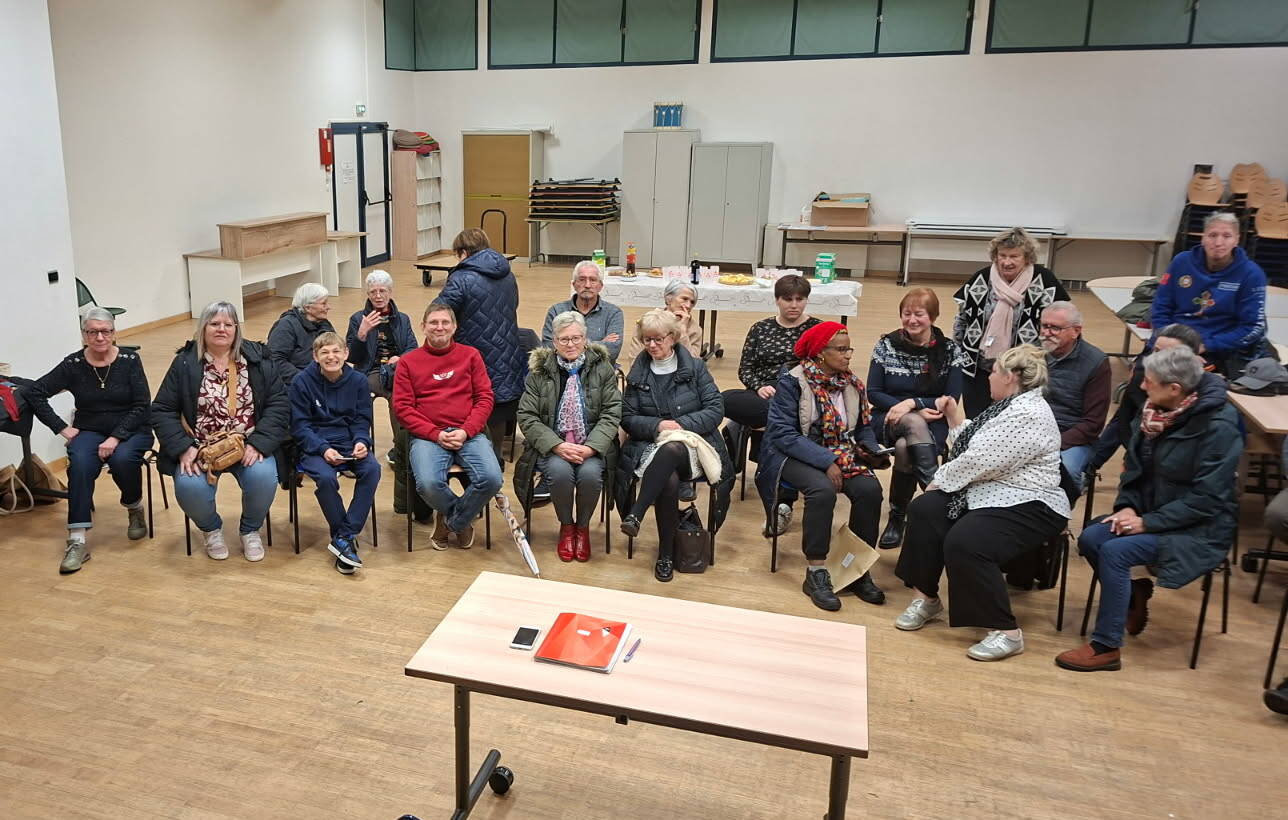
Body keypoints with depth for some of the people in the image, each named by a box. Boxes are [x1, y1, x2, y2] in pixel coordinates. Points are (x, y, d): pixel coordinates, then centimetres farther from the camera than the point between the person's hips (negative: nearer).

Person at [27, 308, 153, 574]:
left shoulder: (130, 360, -5)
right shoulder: (73, 365, -1)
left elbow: (141, 406, -9)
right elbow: (34, 393, 2)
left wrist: (116, 437, -20)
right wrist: (62, 428, -6)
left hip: (130, 430, -1)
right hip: (89, 431, 1)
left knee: (122, 458, -34)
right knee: (80, 463, -31)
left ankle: (134, 507, 0)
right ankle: (77, 541, -30)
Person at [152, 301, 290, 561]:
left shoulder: (258, 359, 1)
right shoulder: (185, 363, 1)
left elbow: (278, 404, -3)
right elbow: (162, 411, 1)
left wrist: (257, 444, -16)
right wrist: (184, 448, -14)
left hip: (248, 446, 0)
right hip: (200, 448, 0)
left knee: (263, 477, -30)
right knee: (189, 487, -28)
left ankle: (250, 530, 4)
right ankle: (211, 528, 9)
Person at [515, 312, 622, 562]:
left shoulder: (602, 367, 3)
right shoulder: (540, 370, 3)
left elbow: (611, 414, -2)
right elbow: (527, 417, -2)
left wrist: (590, 448, -17)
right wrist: (557, 446, -16)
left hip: (591, 446, 0)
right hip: (552, 446, 0)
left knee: (590, 473, -31)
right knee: (560, 471, -31)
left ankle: (582, 527, 0)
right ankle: (566, 526, -1)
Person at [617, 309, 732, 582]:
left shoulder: (695, 367, 7)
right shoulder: (637, 374, 12)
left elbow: (716, 409, 1)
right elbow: (627, 418, 9)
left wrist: (681, 424, -13)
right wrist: (657, 425, -10)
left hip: (693, 448, -1)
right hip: (650, 447, 1)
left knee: (671, 449, -40)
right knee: (668, 480, -34)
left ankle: (635, 514, -39)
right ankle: (666, 554, -21)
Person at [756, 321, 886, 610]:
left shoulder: (853, 384, 5)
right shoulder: (792, 382, -11)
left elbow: (864, 428, 13)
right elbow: (782, 434, -17)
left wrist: (869, 450, -11)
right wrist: (826, 461, -23)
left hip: (839, 455, 5)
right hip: (794, 455, -5)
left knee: (870, 488, -23)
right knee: (823, 489, -34)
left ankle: (859, 570, -10)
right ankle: (815, 573, -22)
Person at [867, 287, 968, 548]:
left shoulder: (950, 350, -1)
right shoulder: (887, 345, 1)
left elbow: (951, 400, -4)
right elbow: (873, 393, -1)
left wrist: (912, 403, -20)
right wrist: (916, 413, -13)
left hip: (931, 424, 0)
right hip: (889, 419, 0)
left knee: (905, 447, -35)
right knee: (914, 424, -36)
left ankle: (897, 517, -22)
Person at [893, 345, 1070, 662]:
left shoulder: (1028, 415, -20)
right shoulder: (1009, 406, 14)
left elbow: (980, 461, -22)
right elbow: (974, 450, 14)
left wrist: (941, 480, -9)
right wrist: (956, 419, 14)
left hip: (1027, 506, -11)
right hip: (991, 492, 11)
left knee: (963, 542, -31)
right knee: (923, 509, -4)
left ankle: (1006, 632, -17)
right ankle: (926, 598, 5)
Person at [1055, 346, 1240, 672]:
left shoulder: (1218, 427, -21)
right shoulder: (1155, 410, 0)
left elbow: (1207, 499, -22)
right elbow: (1134, 466, 9)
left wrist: (1148, 522, -23)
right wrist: (1127, 507, -8)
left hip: (1199, 528, -7)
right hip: (1151, 513, 7)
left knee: (1114, 552, -26)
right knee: (1089, 539, -15)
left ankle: (1106, 648, -15)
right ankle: (1133, 594, 13)